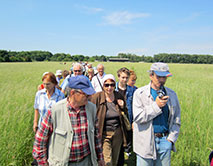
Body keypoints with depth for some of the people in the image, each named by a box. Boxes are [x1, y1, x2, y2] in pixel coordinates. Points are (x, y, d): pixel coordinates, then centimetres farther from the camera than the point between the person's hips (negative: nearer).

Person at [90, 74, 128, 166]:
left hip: (117, 132, 4)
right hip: (104, 133, -4)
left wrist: (122, 107, -7)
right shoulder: (97, 97, -12)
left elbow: (126, 115, 13)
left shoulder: (119, 96, 1)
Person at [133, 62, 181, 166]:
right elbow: (138, 117, -14)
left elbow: (176, 120, 10)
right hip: (146, 142, -3)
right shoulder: (140, 93, -6)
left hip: (165, 140, 3)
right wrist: (156, 105, -19)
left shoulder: (172, 94, 5)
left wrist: (171, 139, 1)